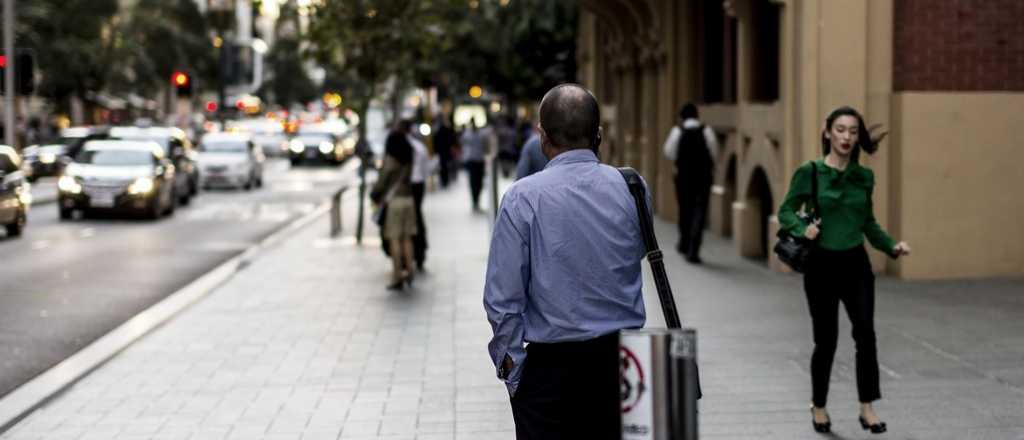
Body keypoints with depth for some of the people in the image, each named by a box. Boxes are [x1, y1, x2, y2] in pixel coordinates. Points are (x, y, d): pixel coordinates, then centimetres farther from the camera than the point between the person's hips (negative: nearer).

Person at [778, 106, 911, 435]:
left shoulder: (864, 177, 5)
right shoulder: (810, 173, -5)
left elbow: (868, 222, 14)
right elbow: (786, 211, -1)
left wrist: (892, 246, 1)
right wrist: (803, 229, -20)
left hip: (856, 264, 2)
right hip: (821, 265, -2)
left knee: (865, 333, -11)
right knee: (826, 340, 4)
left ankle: (867, 408, -2)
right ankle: (819, 407, 24)